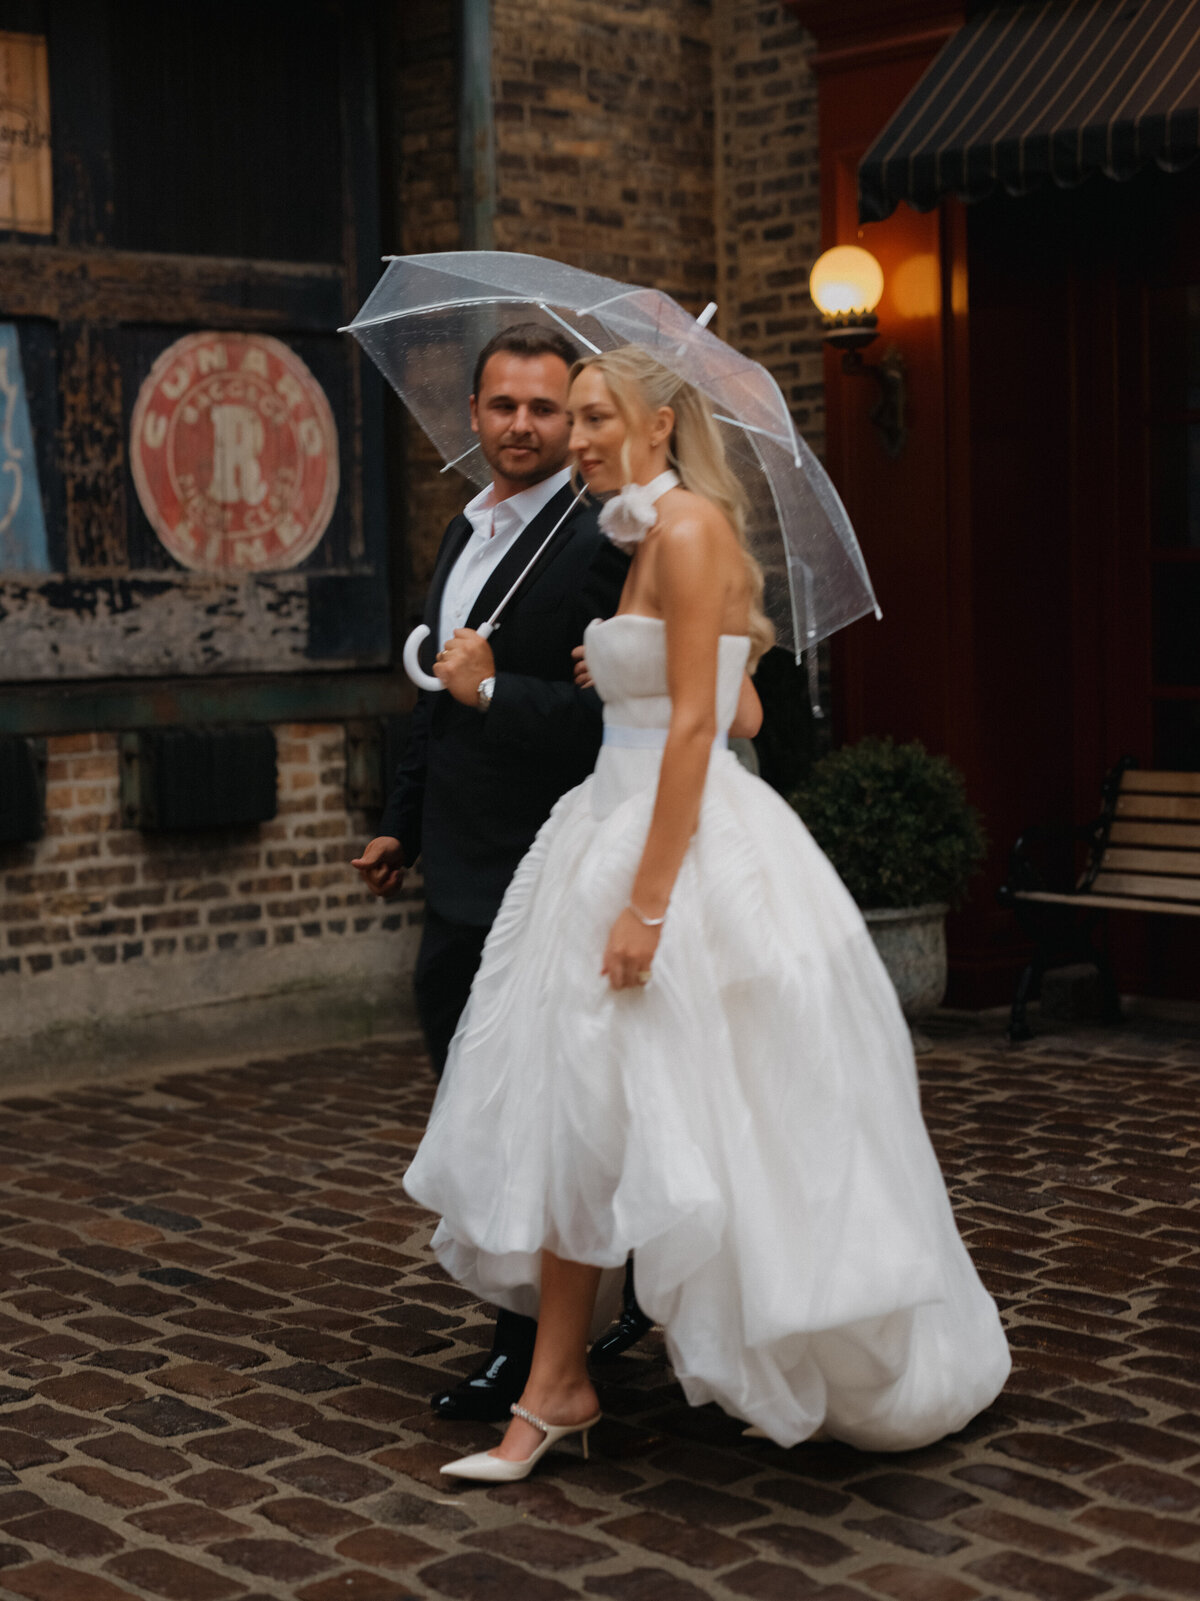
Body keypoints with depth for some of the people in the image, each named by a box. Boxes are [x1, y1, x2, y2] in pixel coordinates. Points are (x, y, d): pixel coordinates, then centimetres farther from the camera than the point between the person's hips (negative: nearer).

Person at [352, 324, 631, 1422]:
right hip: (464, 878, 9)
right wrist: (404, 825, 26)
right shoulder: (467, 532, 14)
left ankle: (534, 1357, 15)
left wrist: (495, 690, -21)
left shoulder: (601, 543, -15)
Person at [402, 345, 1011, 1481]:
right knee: (573, 1118, 8)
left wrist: (645, 903, -24)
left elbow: (695, 724, -20)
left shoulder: (687, 525, -13)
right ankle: (555, 1389, 17)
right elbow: (742, 713, 19)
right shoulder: (652, 536, 16)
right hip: (618, 828, 10)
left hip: (681, 849, -10)